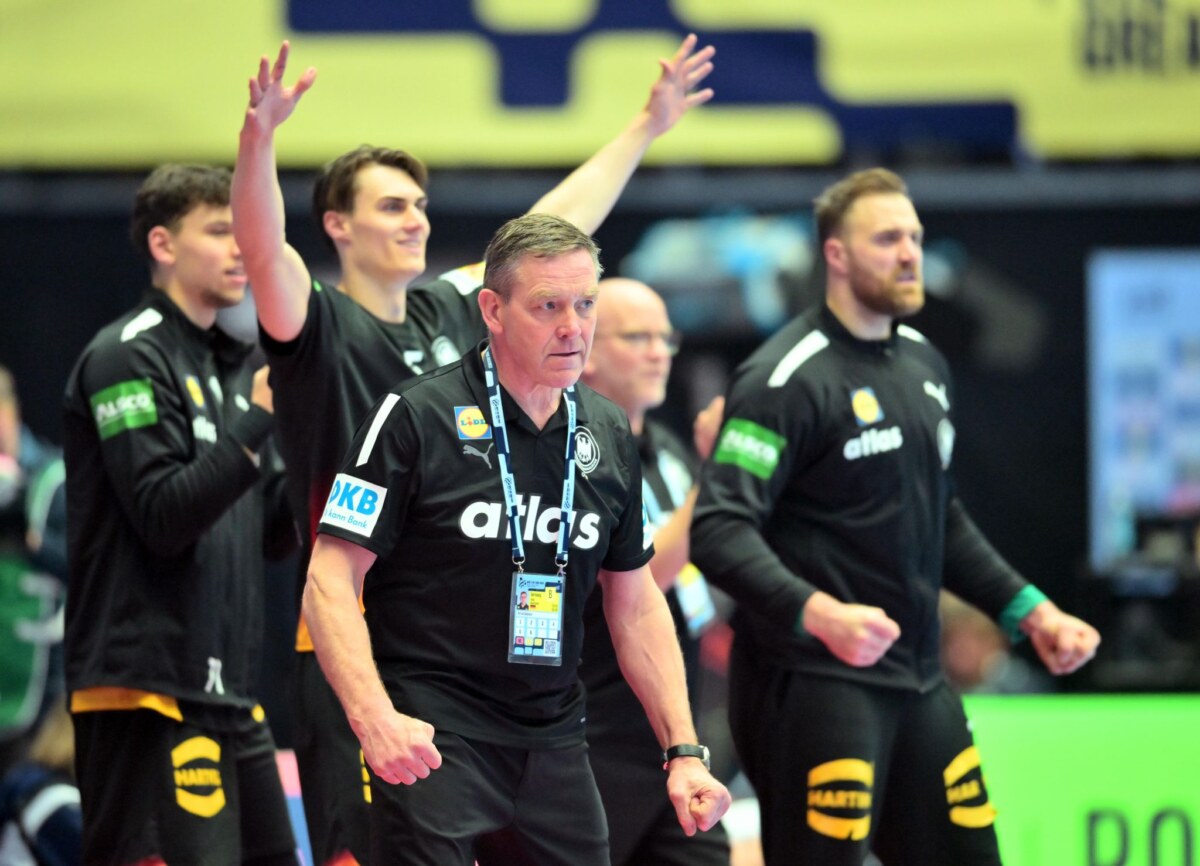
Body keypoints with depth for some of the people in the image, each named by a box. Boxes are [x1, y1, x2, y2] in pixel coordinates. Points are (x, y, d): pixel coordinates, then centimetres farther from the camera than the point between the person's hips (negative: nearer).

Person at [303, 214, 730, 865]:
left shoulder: (609, 435, 9)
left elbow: (635, 603, 17)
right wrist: (374, 718, -24)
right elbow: (330, 582, -10)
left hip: (554, 743, 5)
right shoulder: (416, 417, -8)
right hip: (431, 742, -5)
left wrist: (683, 751, 9)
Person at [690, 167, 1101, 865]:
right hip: (817, 685, -8)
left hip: (918, 685, 8)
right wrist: (818, 613, -34)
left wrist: (1028, 610, 18)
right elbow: (720, 529, -21)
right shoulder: (789, 377, -12)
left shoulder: (925, 364, 14)